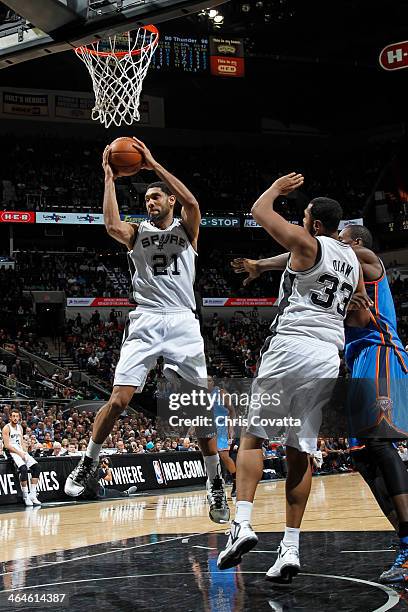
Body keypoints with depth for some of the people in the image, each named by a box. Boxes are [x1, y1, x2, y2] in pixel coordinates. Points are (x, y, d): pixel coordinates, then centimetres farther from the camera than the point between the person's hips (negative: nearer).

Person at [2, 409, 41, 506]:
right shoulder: (6, 428, -7)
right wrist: (19, 453, -18)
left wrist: (24, 452, 0)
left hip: (21, 451, 8)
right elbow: (7, 445, -14)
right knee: (23, 468, -30)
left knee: (36, 467, -8)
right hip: (12, 452, -8)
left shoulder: (20, 427, 15)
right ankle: (26, 496, -22)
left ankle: (33, 495, -6)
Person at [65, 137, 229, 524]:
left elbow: (192, 203, -11)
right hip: (145, 322, 1)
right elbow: (111, 224, -9)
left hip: (182, 322, 0)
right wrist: (109, 176, -6)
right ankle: (87, 464, 11)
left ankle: (216, 484, 7)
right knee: (119, 399, -10)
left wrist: (153, 165, -11)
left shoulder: (185, 230, 12)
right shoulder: (137, 233, 14)